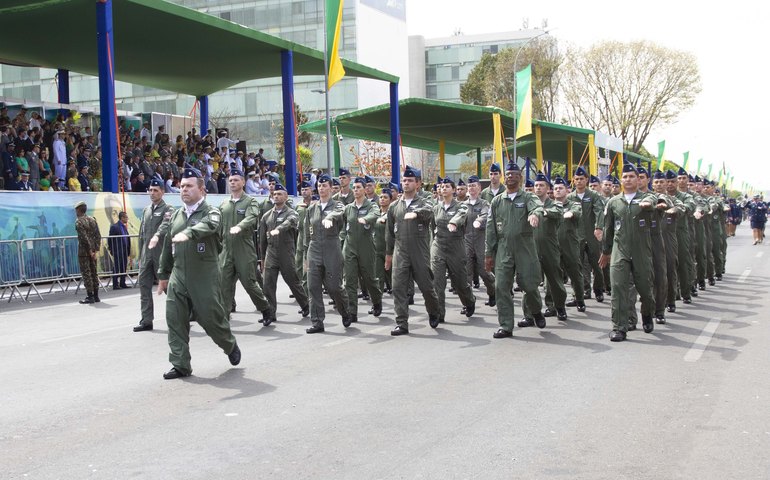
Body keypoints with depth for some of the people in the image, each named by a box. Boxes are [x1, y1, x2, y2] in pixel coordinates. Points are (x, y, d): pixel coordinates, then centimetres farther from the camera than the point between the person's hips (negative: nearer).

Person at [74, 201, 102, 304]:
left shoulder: (79, 221, -11)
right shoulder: (93, 220, 11)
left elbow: (84, 237, -18)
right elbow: (98, 236, 7)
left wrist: (90, 250, -15)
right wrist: (96, 249, 4)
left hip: (84, 251, -7)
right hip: (92, 250, 7)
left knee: (86, 273, -4)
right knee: (94, 272, 12)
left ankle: (90, 296, -6)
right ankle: (96, 296, 14)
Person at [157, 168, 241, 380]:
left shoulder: (211, 212, -4)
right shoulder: (175, 216, 14)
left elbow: (207, 225, -29)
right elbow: (168, 247, 19)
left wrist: (189, 233, -48)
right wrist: (163, 275, 20)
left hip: (205, 277, -5)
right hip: (178, 277, 5)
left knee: (211, 318, 0)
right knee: (175, 320, 0)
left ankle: (230, 346, 29)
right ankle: (181, 365, 7)